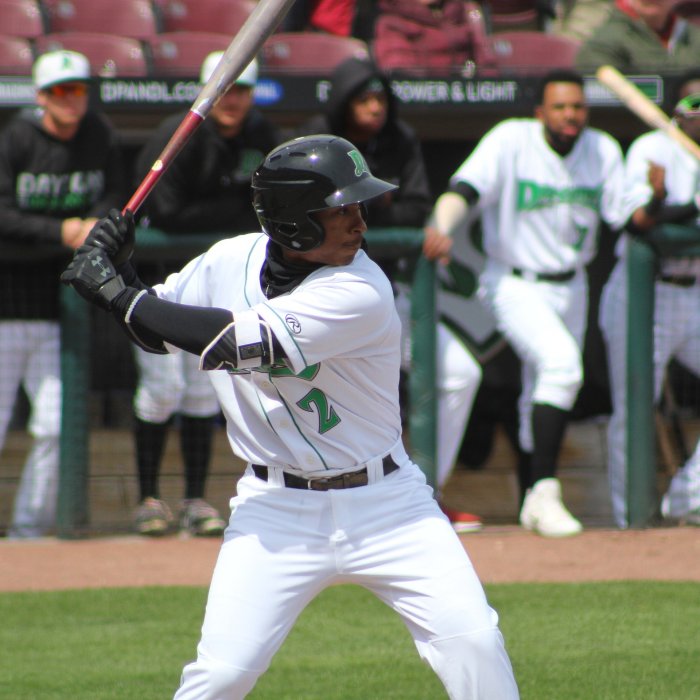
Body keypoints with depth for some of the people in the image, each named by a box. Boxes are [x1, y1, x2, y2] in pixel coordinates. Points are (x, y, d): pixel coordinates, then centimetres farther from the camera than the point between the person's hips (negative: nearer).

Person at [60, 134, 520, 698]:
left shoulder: (361, 292, -20)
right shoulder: (232, 261, -3)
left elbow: (242, 344, -29)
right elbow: (159, 331, 14)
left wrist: (117, 293, -23)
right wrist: (120, 275, -7)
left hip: (385, 501, -2)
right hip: (277, 510, 2)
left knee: (473, 642, -12)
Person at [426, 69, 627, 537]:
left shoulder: (603, 151, 0)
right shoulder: (511, 141, -15)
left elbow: (626, 219, -4)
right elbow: (464, 191, -27)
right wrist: (440, 230, -45)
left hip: (571, 287, 6)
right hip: (515, 284, -6)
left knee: (543, 397, 15)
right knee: (561, 363, -27)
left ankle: (533, 505, 32)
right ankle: (545, 490, -26)